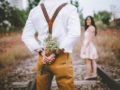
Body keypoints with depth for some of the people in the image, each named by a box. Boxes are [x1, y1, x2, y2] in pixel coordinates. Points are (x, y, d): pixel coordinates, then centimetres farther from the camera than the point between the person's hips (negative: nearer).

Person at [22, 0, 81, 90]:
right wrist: (57, 53, -12)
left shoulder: (35, 10, 9)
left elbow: (26, 36, 7)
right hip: (61, 58, -3)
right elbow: (74, 34, -15)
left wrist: (40, 51, -1)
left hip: (43, 58, 4)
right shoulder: (69, 8, -1)